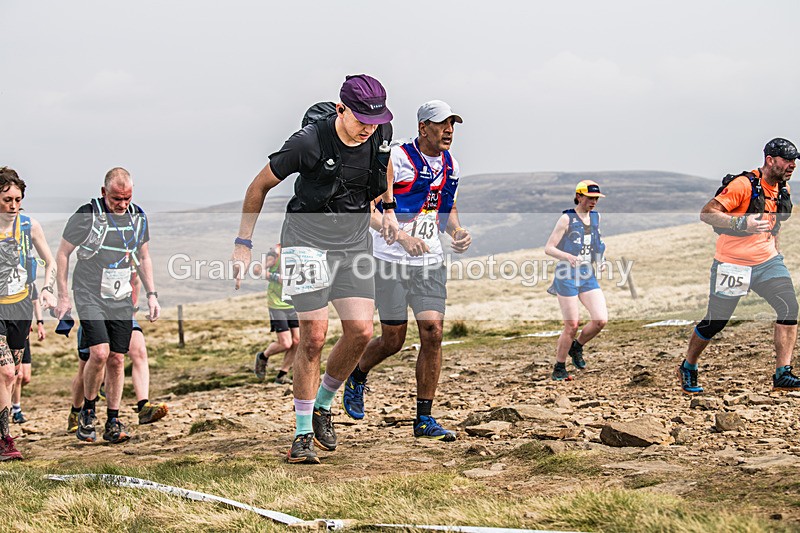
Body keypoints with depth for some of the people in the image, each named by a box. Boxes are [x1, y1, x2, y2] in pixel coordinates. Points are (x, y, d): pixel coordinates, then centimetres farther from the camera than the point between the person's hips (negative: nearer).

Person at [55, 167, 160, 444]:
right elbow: (62, 254, -2)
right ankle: (87, 412, 2)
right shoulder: (86, 216, -12)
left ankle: (113, 423, 11)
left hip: (121, 299, 4)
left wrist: (151, 294, 10)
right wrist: (63, 296, -4)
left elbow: (143, 258, 17)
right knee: (99, 353, -19)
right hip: (90, 297, -4)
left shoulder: (138, 217, 4)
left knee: (117, 359, 2)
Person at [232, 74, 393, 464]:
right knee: (313, 335, -11)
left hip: (355, 242, 5)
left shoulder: (382, 134, -7)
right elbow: (260, 185, -8)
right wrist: (243, 244, -6)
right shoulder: (309, 143, -21)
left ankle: (322, 405, 16)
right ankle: (303, 433, 1)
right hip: (307, 238, -5)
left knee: (360, 331, -8)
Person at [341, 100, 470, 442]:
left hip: (430, 261, 5)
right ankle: (357, 377, 33)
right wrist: (401, 237, -32)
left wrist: (457, 231, 2)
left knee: (433, 332, -6)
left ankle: (424, 419, 1)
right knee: (393, 340, 0)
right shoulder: (396, 159, -13)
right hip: (391, 260, -5)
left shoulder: (450, 164, 9)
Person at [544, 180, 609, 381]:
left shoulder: (596, 217, 10)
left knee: (601, 319, -9)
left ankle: (577, 347, 18)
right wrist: (567, 256, -28)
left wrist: (599, 261, 10)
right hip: (567, 276, -6)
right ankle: (559, 369, 12)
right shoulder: (567, 218, -8)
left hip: (588, 276, 6)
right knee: (572, 325, -5)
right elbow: (548, 248, -10)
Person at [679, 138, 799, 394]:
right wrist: (742, 223, -34)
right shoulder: (744, 185, -17)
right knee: (715, 322, 3)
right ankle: (688, 368, 27)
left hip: (767, 262, 6)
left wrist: (776, 252, 18)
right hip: (733, 264, -6)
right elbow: (707, 213, -23)